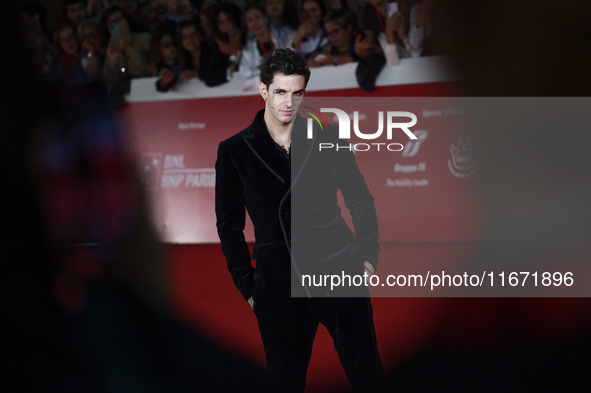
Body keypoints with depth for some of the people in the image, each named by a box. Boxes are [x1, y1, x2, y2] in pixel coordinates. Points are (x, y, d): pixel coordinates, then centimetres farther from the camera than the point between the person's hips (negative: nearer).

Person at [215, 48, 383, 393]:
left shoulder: (328, 140, 5)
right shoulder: (234, 152, 3)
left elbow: (361, 200, 13)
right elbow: (230, 225, 9)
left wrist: (368, 257, 3)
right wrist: (248, 285, 5)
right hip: (279, 290, 0)